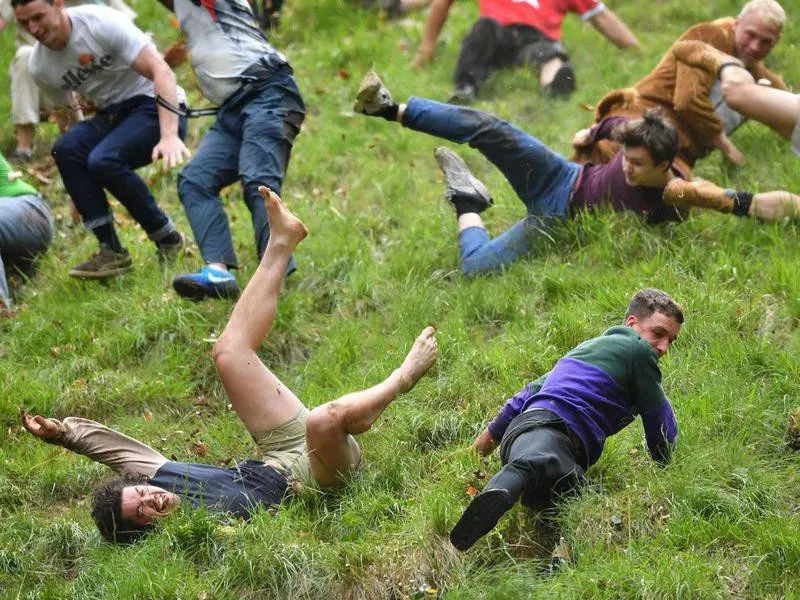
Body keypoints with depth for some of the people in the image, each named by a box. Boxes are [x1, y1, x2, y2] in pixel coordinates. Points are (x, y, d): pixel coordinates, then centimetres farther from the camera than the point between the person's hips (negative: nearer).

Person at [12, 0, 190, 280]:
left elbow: (162, 72, -24)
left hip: (157, 107, -6)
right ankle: (111, 250, -18)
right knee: (66, 149, -24)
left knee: (103, 160, -30)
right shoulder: (39, 67, -1)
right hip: (112, 115, 6)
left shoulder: (101, 23, -19)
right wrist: (80, 188, 7)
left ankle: (167, 238, -9)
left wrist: (169, 136, -36)